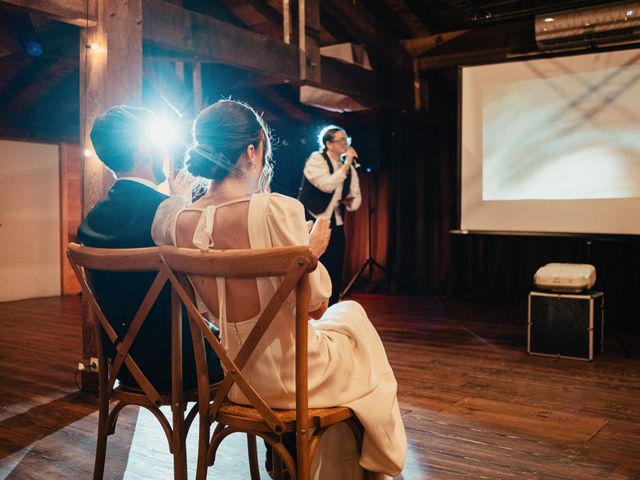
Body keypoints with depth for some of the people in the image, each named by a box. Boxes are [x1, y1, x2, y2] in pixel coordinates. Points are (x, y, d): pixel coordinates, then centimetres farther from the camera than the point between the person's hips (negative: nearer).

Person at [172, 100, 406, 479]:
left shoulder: (184, 222, -4)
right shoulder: (278, 209, -23)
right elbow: (315, 298, -14)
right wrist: (312, 252, 3)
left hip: (233, 375, 6)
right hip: (289, 372, -6)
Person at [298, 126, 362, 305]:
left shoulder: (350, 169, 11)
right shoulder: (316, 159, -8)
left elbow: (356, 197, 15)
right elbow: (327, 185, -23)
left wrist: (351, 202, -9)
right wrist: (346, 164, -18)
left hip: (336, 226, 6)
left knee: (335, 273, 7)